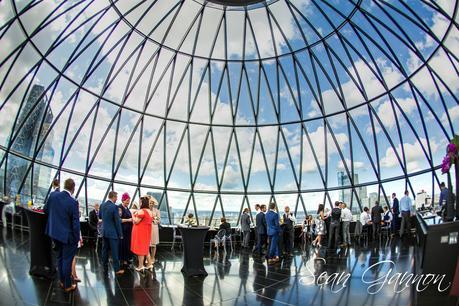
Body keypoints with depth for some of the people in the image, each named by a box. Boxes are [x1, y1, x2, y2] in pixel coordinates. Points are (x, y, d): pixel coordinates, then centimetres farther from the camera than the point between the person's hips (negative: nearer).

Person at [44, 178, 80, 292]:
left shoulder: (53, 195, -9)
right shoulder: (73, 202, -24)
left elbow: (45, 210, 7)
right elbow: (75, 223, -18)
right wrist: (77, 238, -6)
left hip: (55, 233, 6)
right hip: (67, 235, -6)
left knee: (60, 258, 22)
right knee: (67, 260, 7)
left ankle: (62, 281, 36)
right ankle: (67, 285, 20)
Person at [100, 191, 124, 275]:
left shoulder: (102, 205, 2)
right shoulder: (114, 207, -19)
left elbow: (100, 216, 18)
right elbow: (117, 222, -16)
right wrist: (120, 234, -9)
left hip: (104, 231, 7)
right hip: (113, 232, -7)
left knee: (105, 249, 17)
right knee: (114, 251, -2)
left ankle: (105, 265, 29)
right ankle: (117, 269, 2)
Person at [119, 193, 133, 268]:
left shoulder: (127, 208, 13)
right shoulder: (120, 208, -11)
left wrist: (132, 219, 7)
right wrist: (128, 220, -19)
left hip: (128, 230, 8)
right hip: (123, 230, -8)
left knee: (127, 244, 10)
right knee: (123, 245, -1)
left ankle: (126, 258, 18)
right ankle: (123, 260, 7)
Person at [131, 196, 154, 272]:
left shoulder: (141, 211, -18)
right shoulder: (150, 212, 9)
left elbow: (136, 222, -15)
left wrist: (134, 215, 0)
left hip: (140, 232, -8)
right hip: (147, 232, 8)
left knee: (140, 248, 0)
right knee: (146, 248, 16)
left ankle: (140, 266, 5)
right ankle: (149, 264, 18)